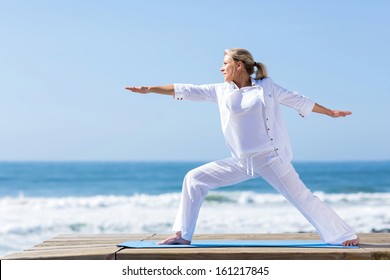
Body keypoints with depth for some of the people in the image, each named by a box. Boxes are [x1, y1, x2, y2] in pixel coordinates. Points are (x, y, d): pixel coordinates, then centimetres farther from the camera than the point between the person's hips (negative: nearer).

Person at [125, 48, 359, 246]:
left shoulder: (266, 87, -1)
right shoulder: (222, 91, 6)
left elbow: (298, 100, 9)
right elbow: (188, 90, 7)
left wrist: (330, 112, 14)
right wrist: (149, 89, 6)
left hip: (270, 158, -4)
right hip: (242, 162, 4)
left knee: (301, 197, -6)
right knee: (195, 179, -1)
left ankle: (344, 235, 6)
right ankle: (183, 235, 5)